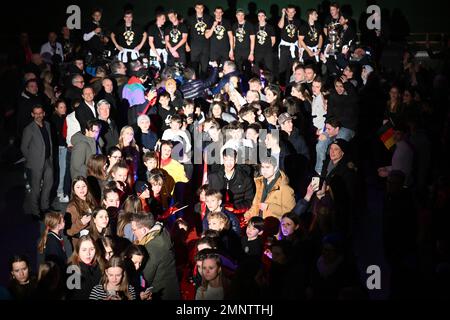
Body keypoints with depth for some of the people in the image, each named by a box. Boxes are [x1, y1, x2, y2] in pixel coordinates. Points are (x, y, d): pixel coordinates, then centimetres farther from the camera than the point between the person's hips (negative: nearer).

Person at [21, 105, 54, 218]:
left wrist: (51, 157, 9)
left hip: (48, 161, 6)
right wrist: (31, 159, -4)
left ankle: (45, 207, 32)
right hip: (36, 163, -6)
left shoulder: (47, 125, 8)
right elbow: (23, 147, -6)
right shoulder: (29, 129, -11)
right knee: (36, 188, 0)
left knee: (48, 184, 15)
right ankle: (35, 212, 11)